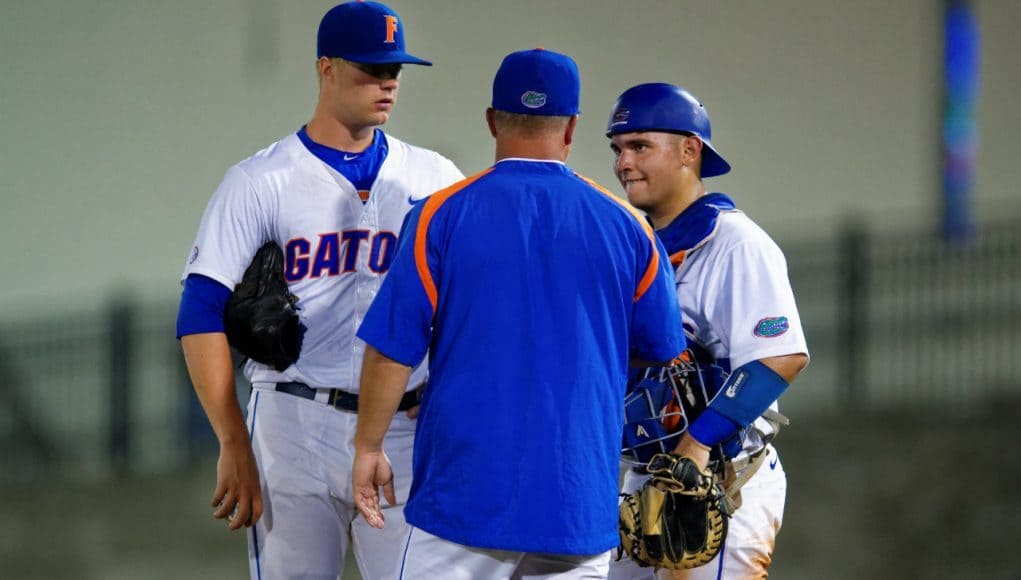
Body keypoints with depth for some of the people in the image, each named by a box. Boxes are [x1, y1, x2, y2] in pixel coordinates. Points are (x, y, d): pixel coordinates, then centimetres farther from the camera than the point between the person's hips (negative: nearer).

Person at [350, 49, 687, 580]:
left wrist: (367, 448, 8)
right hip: (579, 510, 2)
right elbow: (661, 353, 15)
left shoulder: (442, 215, -3)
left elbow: (392, 350, -4)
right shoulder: (626, 227, 4)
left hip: (464, 496, -2)